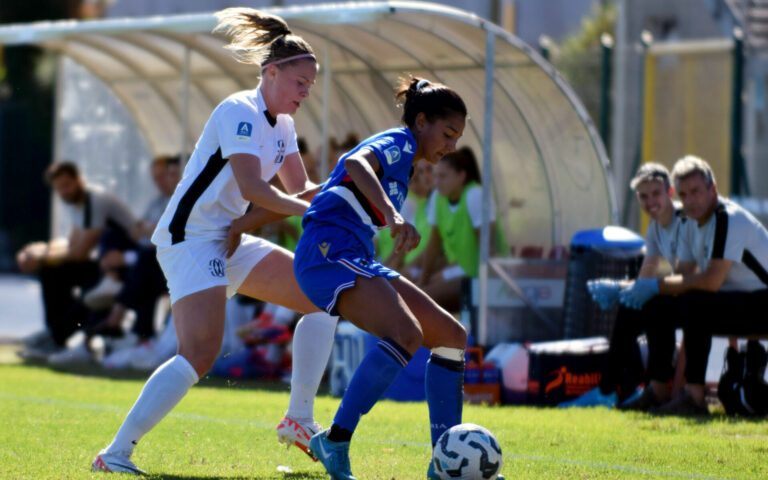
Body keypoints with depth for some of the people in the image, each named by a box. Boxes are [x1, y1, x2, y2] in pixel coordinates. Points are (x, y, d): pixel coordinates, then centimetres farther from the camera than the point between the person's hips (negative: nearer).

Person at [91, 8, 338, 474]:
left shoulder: (281, 123, 14)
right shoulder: (240, 111, -15)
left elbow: (301, 187, 15)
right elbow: (250, 186, -25)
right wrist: (307, 209, -25)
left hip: (230, 241, 10)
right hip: (190, 239, -10)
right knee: (201, 353, -25)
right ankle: (116, 454, -23)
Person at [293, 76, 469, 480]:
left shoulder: (400, 161, 27)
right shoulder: (398, 142, -3)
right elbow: (356, 163, -26)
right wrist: (392, 214, -41)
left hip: (357, 262, 10)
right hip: (329, 251, -10)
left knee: (451, 336, 5)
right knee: (407, 333, -30)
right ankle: (335, 442, -28)